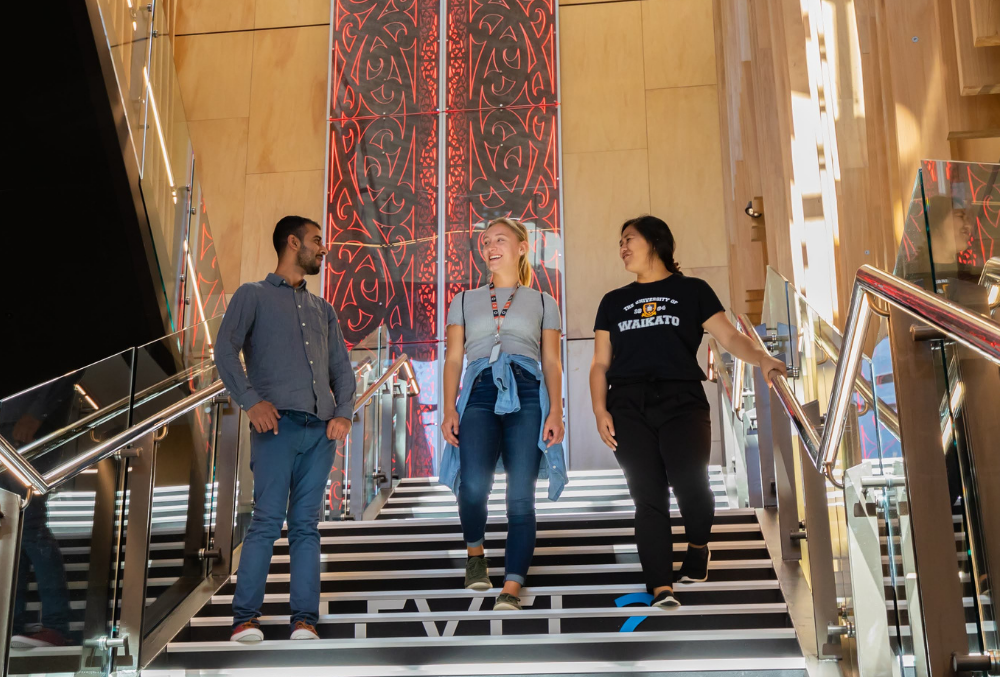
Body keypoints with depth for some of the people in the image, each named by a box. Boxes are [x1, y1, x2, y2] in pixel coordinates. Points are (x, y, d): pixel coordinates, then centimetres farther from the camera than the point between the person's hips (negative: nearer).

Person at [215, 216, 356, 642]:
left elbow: (341, 366, 21)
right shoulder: (253, 296, 11)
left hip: (320, 430, 5)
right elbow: (225, 350, -2)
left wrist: (343, 413, 3)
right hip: (278, 423, -4)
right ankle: (245, 619, -6)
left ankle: (304, 619, 0)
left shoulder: (323, 310, 27)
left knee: (306, 524, 1)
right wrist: (251, 401, -14)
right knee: (268, 520, -11)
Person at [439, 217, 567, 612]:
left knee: (520, 497, -9)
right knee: (473, 484, -21)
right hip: (479, 395, 0)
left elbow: (552, 362, 11)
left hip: (527, 395, 0)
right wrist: (449, 410, 1)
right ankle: (475, 552, 7)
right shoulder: (465, 302, 21)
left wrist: (555, 412, -2)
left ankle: (511, 589, -4)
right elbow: (453, 358, 14)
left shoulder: (543, 303, 17)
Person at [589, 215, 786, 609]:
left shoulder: (692, 291, 14)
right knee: (648, 496, -8)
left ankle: (698, 548, 15)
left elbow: (728, 336, 3)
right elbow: (600, 364, 16)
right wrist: (600, 410, 1)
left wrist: (761, 358, -17)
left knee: (690, 485, -17)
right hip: (628, 406, 2)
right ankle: (661, 587, -6)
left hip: (681, 400, -2)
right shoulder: (613, 302, 22)